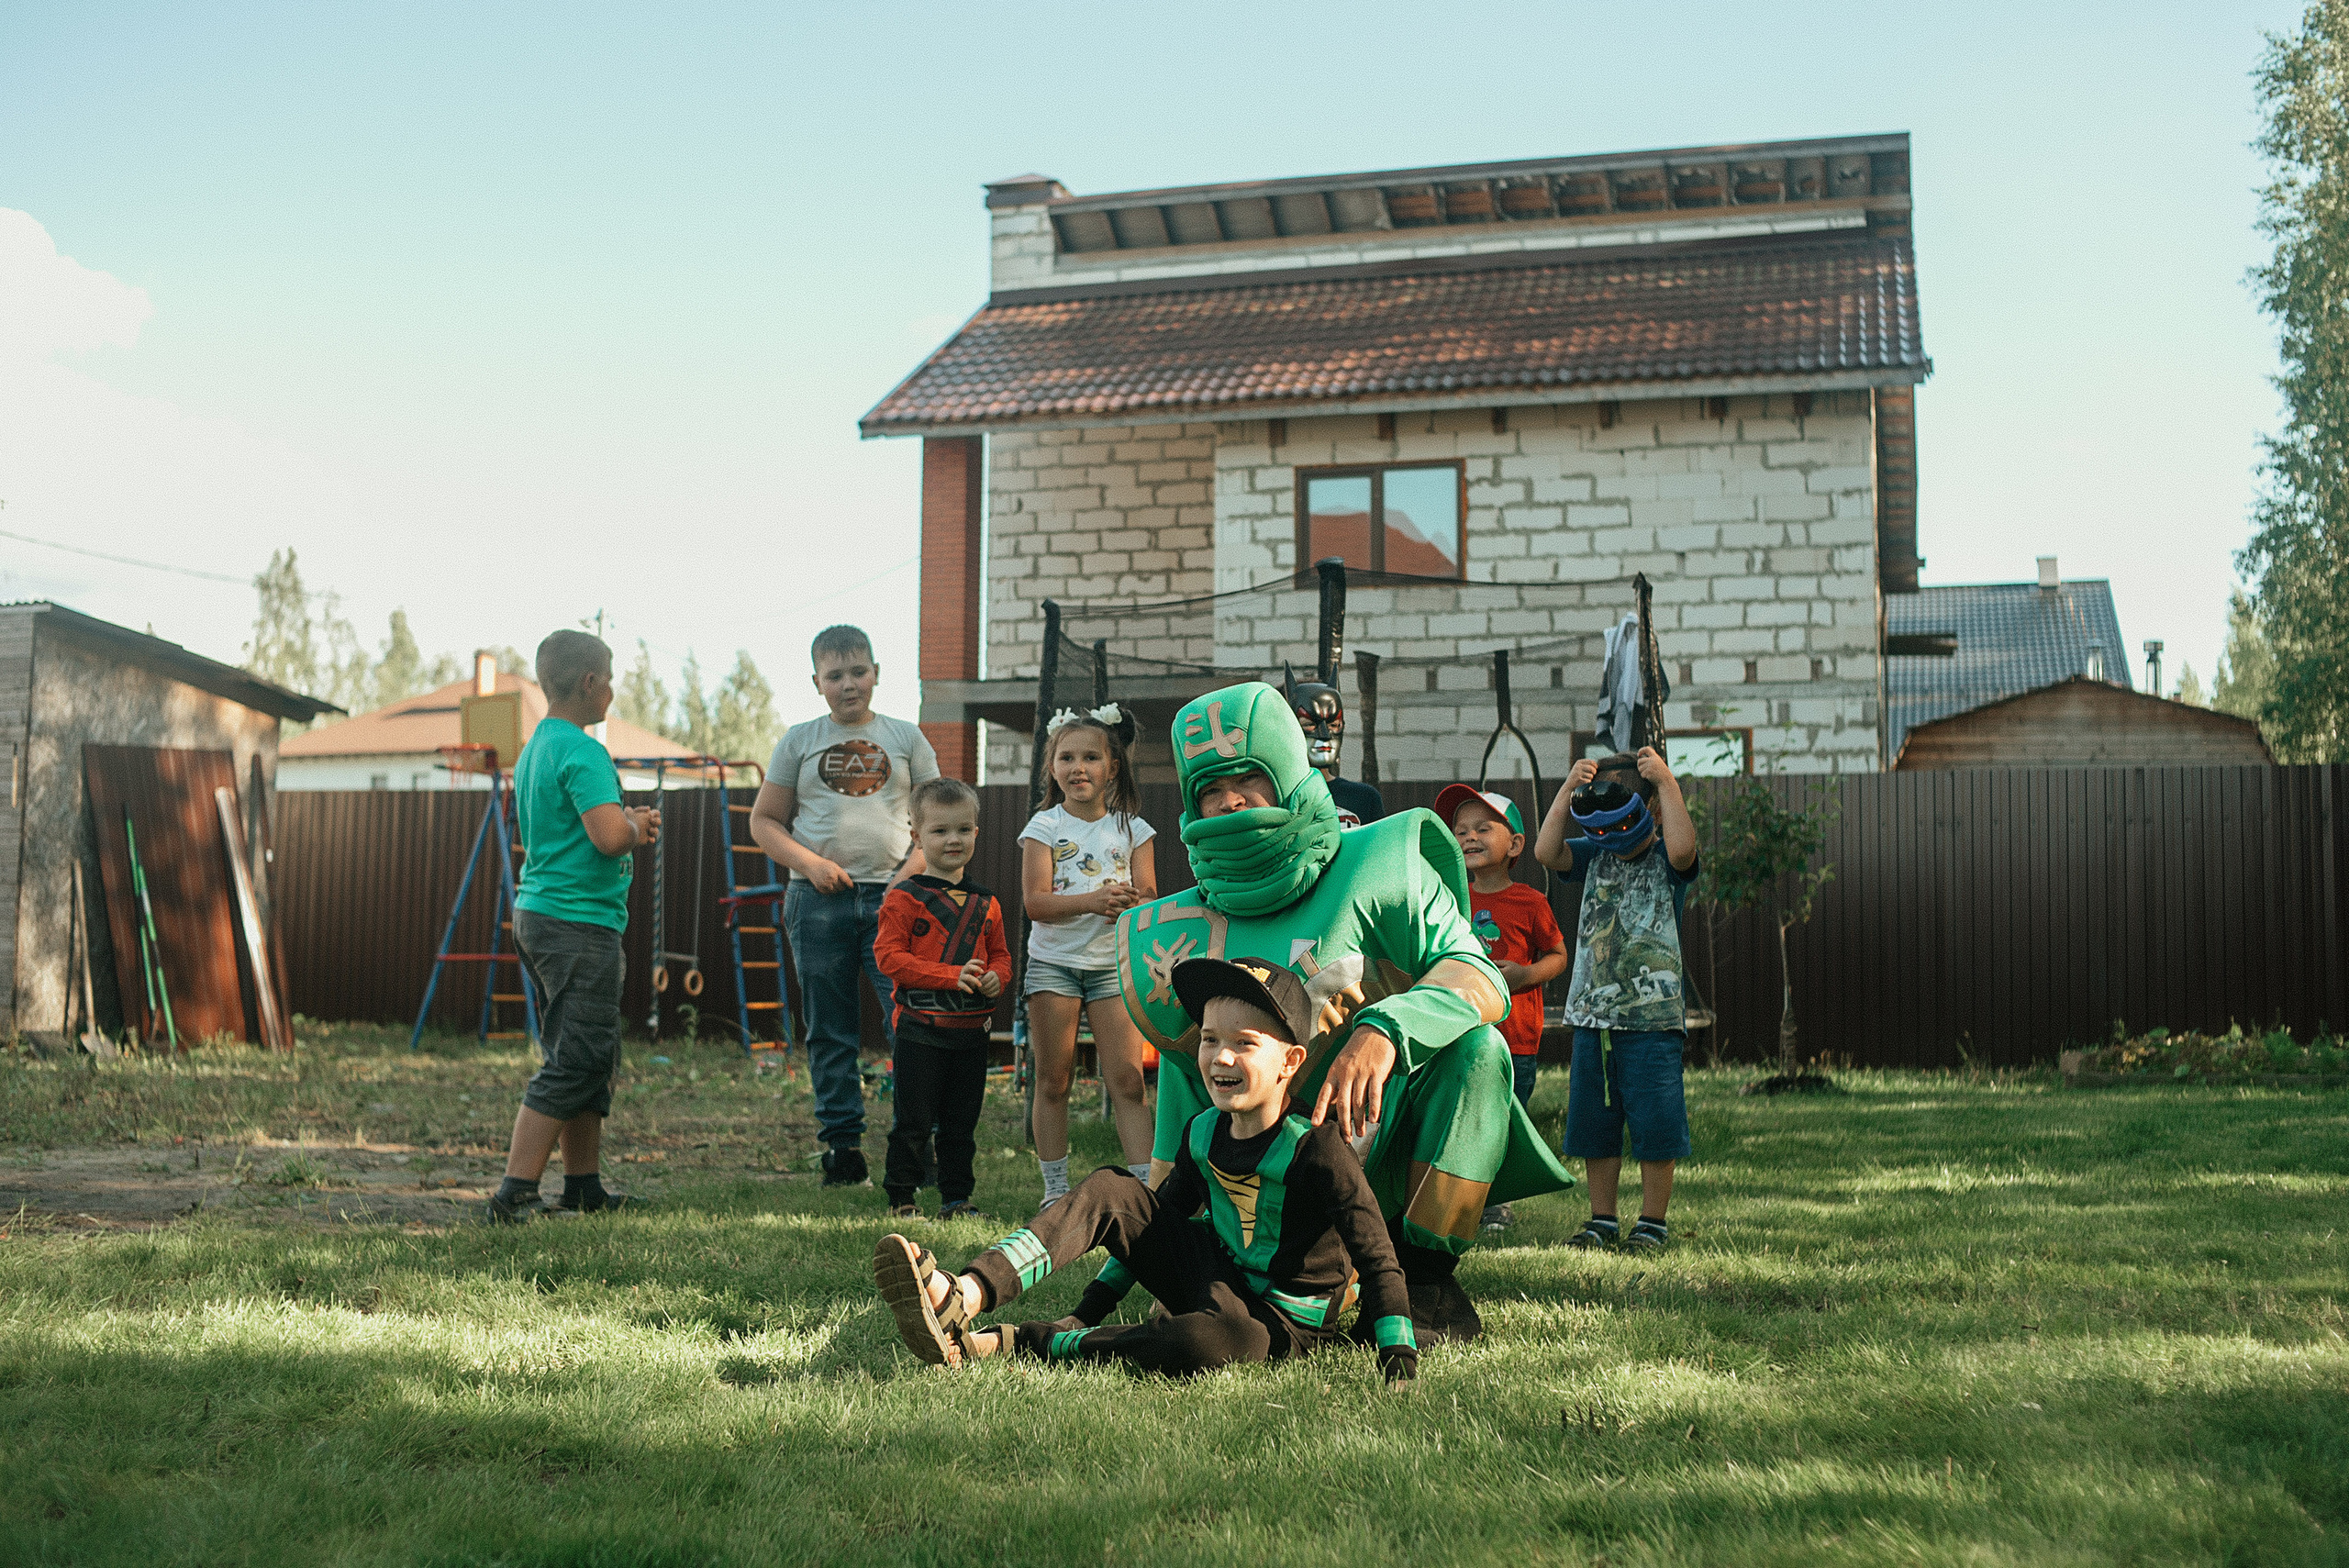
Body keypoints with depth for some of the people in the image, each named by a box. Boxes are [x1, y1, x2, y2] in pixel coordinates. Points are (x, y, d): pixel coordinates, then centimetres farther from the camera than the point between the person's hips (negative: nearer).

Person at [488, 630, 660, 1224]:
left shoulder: (534, 750, 15)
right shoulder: (583, 752, -15)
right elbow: (610, 837, -26)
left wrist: (628, 821, 13)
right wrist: (637, 824, -5)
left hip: (538, 914, 10)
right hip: (578, 924, -10)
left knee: (589, 1059, 15)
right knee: (573, 1063, -8)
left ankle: (585, 1187, 21)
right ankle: (514, 1196, -10)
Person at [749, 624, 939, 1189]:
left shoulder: (905, 737, 11)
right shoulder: (799, 740, 11)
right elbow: (764, 820, 11)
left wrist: (915, 867, -6)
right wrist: (810, 863, -6)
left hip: (891, 898, -1)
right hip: (819, 903, 1)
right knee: (830, 1033, 4)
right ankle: (841, 1144, 11)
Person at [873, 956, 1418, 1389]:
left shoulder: (1314, 1147, -20)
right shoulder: (1203, 1133, 0)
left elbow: (1379, 1261, -20)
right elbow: (1158, 1218, 13)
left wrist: (1399, 1359, -29)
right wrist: (1091, 1309, 9)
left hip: (1285, 1323, -6)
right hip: (1218, 1283, 6)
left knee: (1227, 1338, -42)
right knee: (1109, 1191, -9)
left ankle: (1004, 1343, -34)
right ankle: (963, 1298, -29)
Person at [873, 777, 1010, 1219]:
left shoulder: (985, 905, 11)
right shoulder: (905, 898, -6)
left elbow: (1000, 955, 20)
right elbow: (889, 955, -13)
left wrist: (996, 978, -5)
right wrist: (951, 975, -21)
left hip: (971, 1031, 5)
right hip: (921, 1028, -5)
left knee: (962, 1123, 12)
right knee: (914, 1122, 0)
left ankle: (956, 1198, 22)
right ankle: (900, 1197, 12)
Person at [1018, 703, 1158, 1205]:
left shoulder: (1132, 828, 6)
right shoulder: (1044, 826, 0)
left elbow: (1149, 896, 2)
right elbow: (1035, 901, -9)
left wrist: (1132, 904, -23)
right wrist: (1094, 901, -24)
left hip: (1114, 963, 1)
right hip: (1053, 962, -1)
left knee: (1127, 1081, -5)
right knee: (1053, 1082, 4)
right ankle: (1056, 1190, 13)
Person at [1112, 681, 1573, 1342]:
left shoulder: (1372, 867, -9)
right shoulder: (1182, 931, 3)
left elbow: (1477, 976, -18)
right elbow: (1187, 1072, 13)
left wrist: (1384, 1032, -37)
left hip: (1389, 1134, -3)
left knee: (1475, 1049, -30)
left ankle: (1426, 1271, -14)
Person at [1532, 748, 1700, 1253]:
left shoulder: (1666, 863, -2)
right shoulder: (1594, 856, 9)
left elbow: (1682, 848, -26)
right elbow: (1546, 852, -8)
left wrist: (1667, 781, -21)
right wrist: (1569, 788, -13)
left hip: (1652, 1019, -4)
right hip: (1592, 1017, 5)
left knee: (1655, 1125, 0)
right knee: (1593, 1125, 11)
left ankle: (1652, 1223, 13)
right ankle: (1603, 1220, 23)